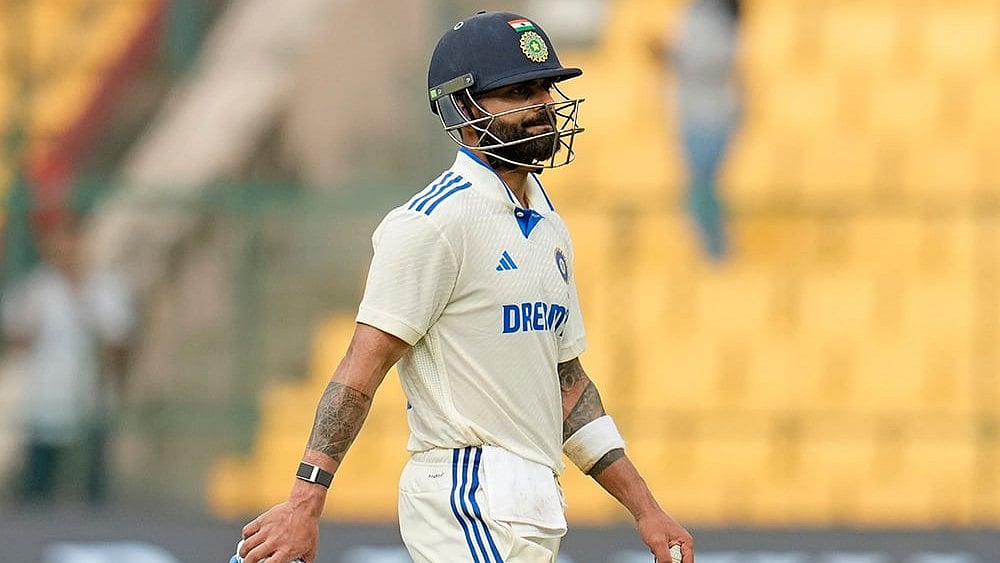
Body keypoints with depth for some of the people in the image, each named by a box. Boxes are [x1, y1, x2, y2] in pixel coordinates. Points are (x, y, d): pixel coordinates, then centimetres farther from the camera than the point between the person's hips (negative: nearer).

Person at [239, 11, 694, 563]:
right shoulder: (434, 221, -11)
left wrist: (645, 508, 17)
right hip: (470, 501, -9)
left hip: (531, 511, 9)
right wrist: (304, 502, -25)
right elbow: (364, 364, -16)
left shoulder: (548, 228, 18)